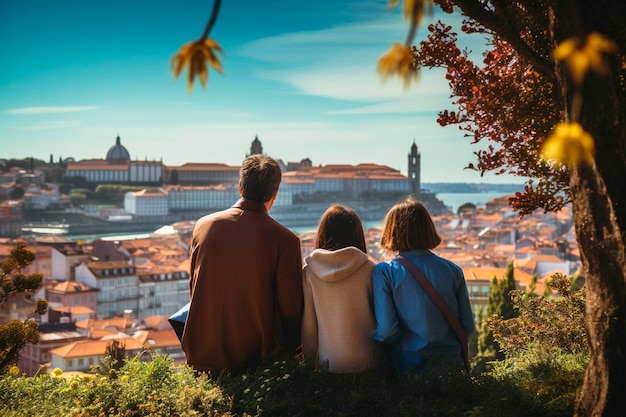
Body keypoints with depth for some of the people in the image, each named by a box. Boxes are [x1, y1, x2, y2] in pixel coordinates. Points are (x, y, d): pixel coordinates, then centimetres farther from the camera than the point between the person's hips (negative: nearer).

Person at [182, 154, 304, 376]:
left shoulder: (203, 225, 0)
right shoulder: (285, 240, -12)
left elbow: (195, 288, 12)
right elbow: (291, 308, -7)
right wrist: (290, 348, 12)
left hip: (201, 353, 5)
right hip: (253, 356, -4)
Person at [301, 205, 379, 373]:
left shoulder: (309, 271, -4)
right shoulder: (368, 269, -8)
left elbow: (308, 324, 0)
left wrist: (310, 359, 12)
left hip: (327, 363, 2)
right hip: (364, 362, -1)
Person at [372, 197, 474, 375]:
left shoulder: (384, 273, -9)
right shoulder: (452, 270, 0)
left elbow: (385, 330, -15)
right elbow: (468, 326, 2)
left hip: (409, 366, -3)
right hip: (452, 363, 3)